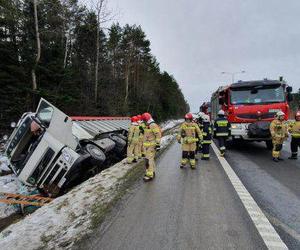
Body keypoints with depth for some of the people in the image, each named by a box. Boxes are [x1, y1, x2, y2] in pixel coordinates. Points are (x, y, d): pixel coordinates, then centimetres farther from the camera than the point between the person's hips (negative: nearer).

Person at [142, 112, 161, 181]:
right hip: (147, 145, 10)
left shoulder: (153, 125, -16)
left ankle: (150, 175, -8)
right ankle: (152, 172, 30)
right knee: (151, 159, 18)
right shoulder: (148, 126, 16)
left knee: (149, 160, -12)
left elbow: (158, 135, -21)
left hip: (151, 146, -10)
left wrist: (158, 144, -23)